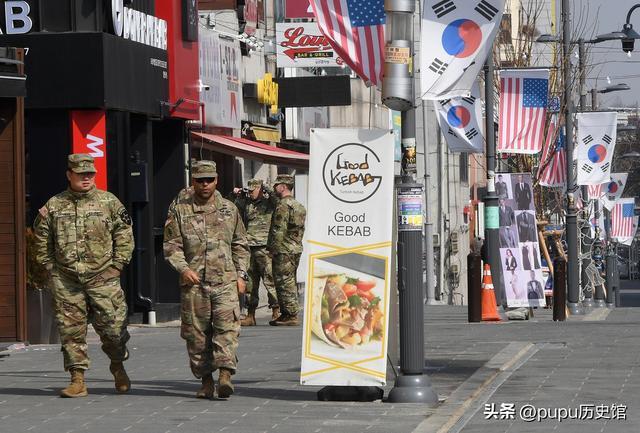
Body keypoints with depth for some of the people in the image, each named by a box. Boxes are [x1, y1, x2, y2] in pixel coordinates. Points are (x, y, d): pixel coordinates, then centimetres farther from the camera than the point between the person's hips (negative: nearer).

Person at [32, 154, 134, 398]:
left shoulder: (109, 202, 4)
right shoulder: (53, 206, 6)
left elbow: (124, 236, 6)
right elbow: (42, 240, 13)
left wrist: (117, 265, 0)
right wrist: (50, 268, 6)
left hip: (103, 277, -1)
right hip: (66, 280, 1)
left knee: (112, 325, 0)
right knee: (71, 330, 0)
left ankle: (117, 365, 27)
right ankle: (77, 379, 6)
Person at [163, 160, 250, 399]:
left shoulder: (229, 209, 13)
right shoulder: (179, 210, 5)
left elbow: (240, 245, 19)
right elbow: (171, 246, 3)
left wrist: (241, 275, 10)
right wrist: (183, 268, -13)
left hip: (226, 281, 0)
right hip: (194, 282, 0)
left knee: (227, 327, -15)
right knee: (196, 333, 3)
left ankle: (225, 375, -23)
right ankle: (205, 380, 12)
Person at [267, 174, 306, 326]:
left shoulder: (283, 205, -13)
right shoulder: (299, 206, 17)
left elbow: (279, 230, -19)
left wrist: (274, 249, -14)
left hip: (284, 251, -10)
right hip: (296, 249, 10)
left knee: (284, 282, -7)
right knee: (290, 283, 13)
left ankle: (290, 315, -9)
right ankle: (287, 314, 17)